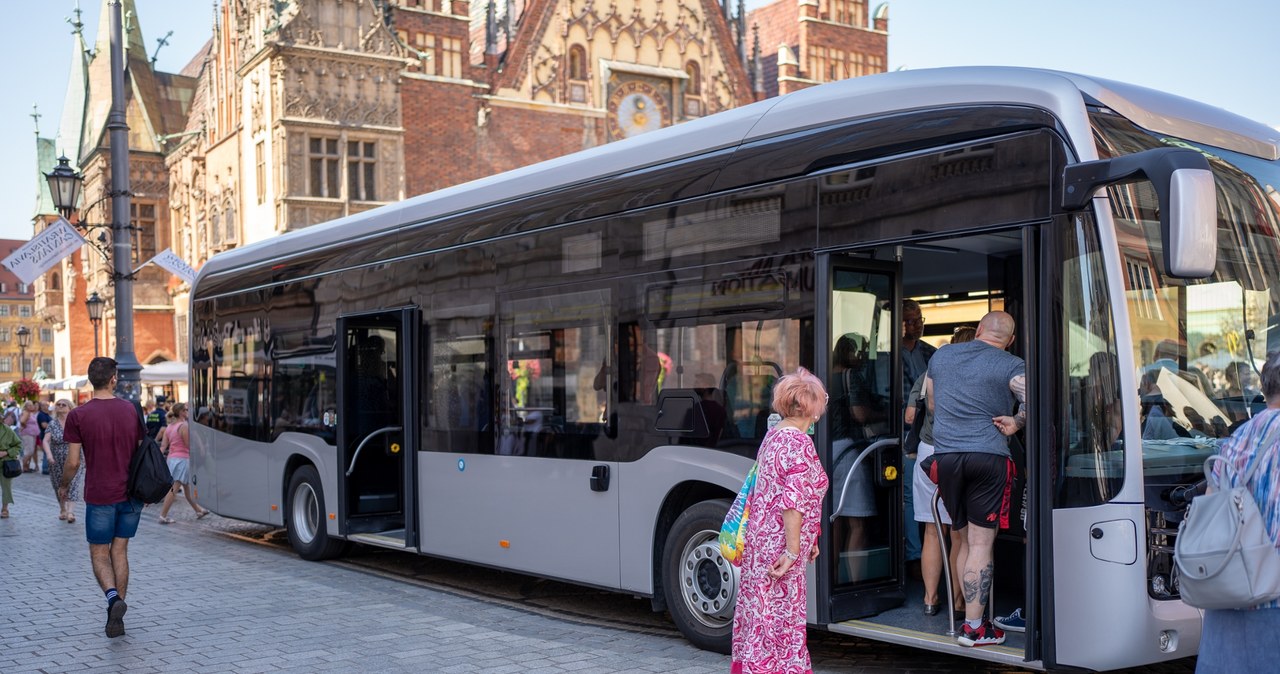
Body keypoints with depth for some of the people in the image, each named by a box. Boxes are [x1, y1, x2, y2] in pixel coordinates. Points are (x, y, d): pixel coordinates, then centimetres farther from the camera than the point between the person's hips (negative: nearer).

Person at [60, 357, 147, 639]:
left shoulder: (78, 415, -8)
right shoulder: (131, 410, 1)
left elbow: (73, 462, -7)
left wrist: (64, 486, 12)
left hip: (99, 496, -3)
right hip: (131, 493, 3)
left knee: (99, 554, 9)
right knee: (119, 551, 12)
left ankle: (113, 597, -18)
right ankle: (116, 617, 12)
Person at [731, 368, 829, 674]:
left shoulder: (773, 435, 10)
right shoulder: (800, 444, -17)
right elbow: (793, 502, -23)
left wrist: (806, 540, 21)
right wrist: (793, 550, -19)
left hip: (759, 540, 9)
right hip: (779, 548, -9)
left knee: (759, 615, 17)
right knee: (780, 619, 1)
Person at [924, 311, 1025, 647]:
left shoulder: (941, 356, 14)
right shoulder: (1012, 367, -2)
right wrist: (1015, 423, -3)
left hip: (945, 455, 4)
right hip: (988, 456, -4)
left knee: (965, 541, 16)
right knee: (982, 544, 0)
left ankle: (970, 616, 21)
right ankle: (974, 628, 2)